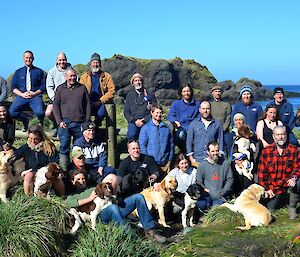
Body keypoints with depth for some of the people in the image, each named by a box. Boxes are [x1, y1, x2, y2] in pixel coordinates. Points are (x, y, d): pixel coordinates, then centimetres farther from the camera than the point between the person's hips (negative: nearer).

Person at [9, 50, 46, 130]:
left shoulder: (39, 71, 14)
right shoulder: (18, 72, 18)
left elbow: (43, 86, 7)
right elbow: (13, 87, 11)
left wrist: (34, 93, -10)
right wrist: (22, 94, -6)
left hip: (35, 96, -2)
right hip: (21, 96, 2)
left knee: (40, 113, -31)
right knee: (12, 112, -23)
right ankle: (25, 121, 8)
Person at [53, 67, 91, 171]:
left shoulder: (82, 88, 12)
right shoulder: (60, 88, 10)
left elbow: (88, 105, 10)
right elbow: (55, 105, 7)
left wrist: (87, 122, 2)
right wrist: (59, 121, -5)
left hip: (80, 123, 1)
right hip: (65, 122, -1)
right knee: (64, 147, -5)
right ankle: (63, 169, -1)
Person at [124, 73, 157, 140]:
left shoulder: (150, 94, 13)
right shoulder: (130, 95, 17)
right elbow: (126, 112, 15)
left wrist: (144, 121, -4)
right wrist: (135, 120, -3)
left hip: (146, 121, 0)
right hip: (133, 121, 1)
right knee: (131, 135, -26)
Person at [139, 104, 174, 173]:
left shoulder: (166, 128, 9)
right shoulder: (145, 128, 2)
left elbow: (171, 144, 12)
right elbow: (142, 146, 0)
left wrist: (169, 161, 7)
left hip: (164, 164, 2)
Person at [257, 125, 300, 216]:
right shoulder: (266, 151, -3)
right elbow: (261, 171, 1)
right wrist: (266, 188, -3)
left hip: (288, 182, -2)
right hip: (273, 186, 2)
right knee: (270, 208, -2)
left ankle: (292, 207, -7)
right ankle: (284, 197, 34)